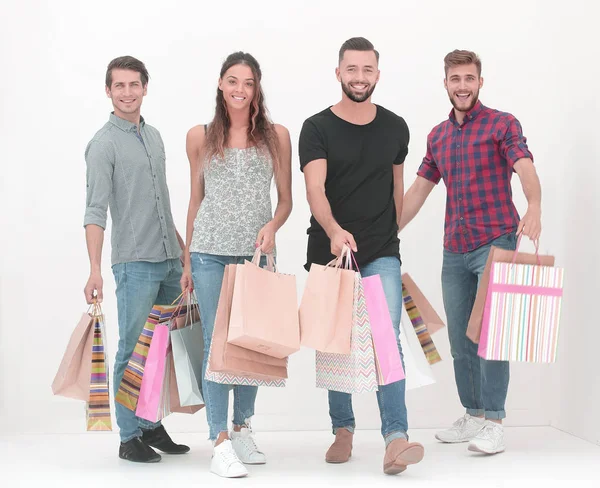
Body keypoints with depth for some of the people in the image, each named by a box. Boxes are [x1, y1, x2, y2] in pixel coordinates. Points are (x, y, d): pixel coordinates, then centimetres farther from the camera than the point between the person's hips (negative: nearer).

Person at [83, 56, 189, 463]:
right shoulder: (104, 143, -7)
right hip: (134, 262, -7)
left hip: (170, 260, 7)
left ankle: (151, 424, 23)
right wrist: (95, 270, -24)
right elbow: (96, 211, -15)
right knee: (134, 351, -2)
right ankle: (130, 437, 8)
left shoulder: (154, 136, 15)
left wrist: (181, 246, 22)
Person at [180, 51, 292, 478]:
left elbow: (286, 199, 8)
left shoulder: (276, 135, 6)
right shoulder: (200, 137, 7)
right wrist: (187, 260, 12)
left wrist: (272, 226, -13)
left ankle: (243, 427, 23)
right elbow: (195, 200, 12)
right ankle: (221, 442, -2)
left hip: (257, 252, 1)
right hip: (211, 252, -1)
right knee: (217, 342, -4)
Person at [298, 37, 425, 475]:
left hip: (381, 254, 1)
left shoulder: (395, 128, 7)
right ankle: (343, 430, 23)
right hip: (329, 252, 0)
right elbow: (315, 189, -17)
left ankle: (396, 438, -17)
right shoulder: (318, 128, -4)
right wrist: (334, 231, -35)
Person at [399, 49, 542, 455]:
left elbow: (526, 168, -18)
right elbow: (419, 189, 18)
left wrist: (534, 208, -39)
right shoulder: (438, 136, 15)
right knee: (460, 338, 8)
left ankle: (494, 422, -3)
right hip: (455, 250, 6)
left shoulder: (503, 124, -2)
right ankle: (473, 416, 19)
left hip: (496, 242, -5)